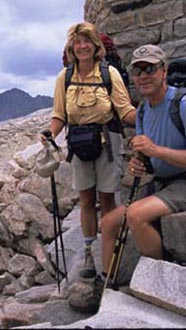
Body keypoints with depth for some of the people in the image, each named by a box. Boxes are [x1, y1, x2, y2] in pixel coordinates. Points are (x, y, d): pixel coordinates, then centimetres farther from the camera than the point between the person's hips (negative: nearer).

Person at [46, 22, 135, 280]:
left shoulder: (110, 73, -7)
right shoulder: (64, 77, 0)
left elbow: (126, 112, -9)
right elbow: (59, 115, 2)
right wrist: (51, 137, -15)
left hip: (106, 140, -2)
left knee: (107, 199, 4)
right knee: (87, 200, 10)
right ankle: (90, 253, 22)